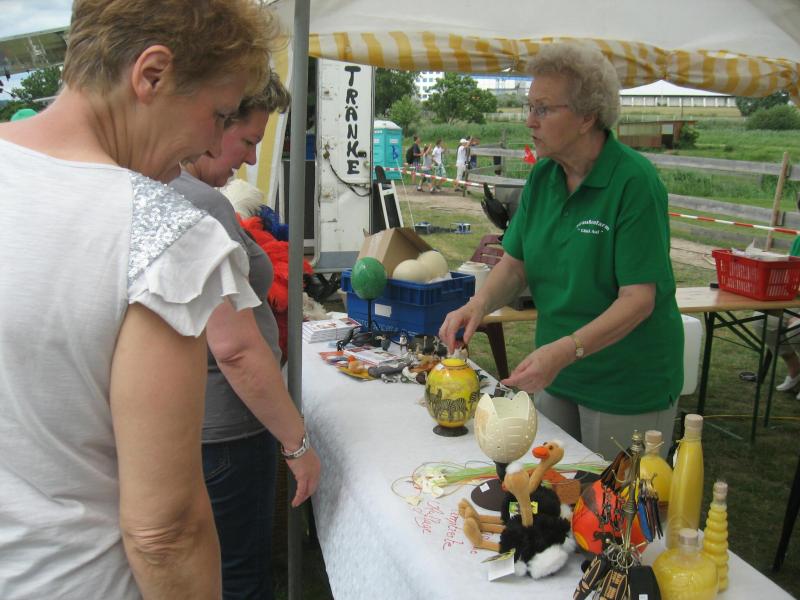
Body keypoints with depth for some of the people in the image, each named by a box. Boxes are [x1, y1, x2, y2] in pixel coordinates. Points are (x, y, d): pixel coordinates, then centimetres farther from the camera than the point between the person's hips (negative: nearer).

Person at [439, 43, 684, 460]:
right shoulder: (542, 176, 0)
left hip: (628, 387, -6)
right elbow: (515, 264, 3)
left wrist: (566, 350, -35)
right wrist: (479, 304, -17)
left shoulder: (635, 183, -20)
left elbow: (639, 298, -23)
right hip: (557, 376, 6)